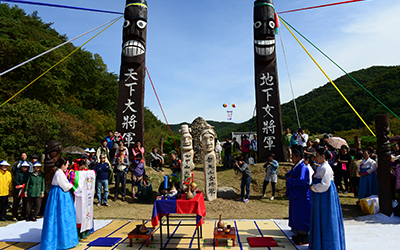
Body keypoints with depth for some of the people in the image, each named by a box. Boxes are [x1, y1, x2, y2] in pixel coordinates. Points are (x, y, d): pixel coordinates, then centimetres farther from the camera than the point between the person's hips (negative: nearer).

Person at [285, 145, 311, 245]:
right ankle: (298, 235, 28)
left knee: (301, 217, -1)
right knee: (295, 216, 16)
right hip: (295, 195, 10)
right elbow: (288, 175, 18)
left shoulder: (303, 168, -19)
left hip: (301, 197, -10)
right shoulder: (296, 166, 11)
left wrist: (290, 180, -14)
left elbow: (301, 181, -26)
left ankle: (304, 238, 11)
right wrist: (288, 176, -4)